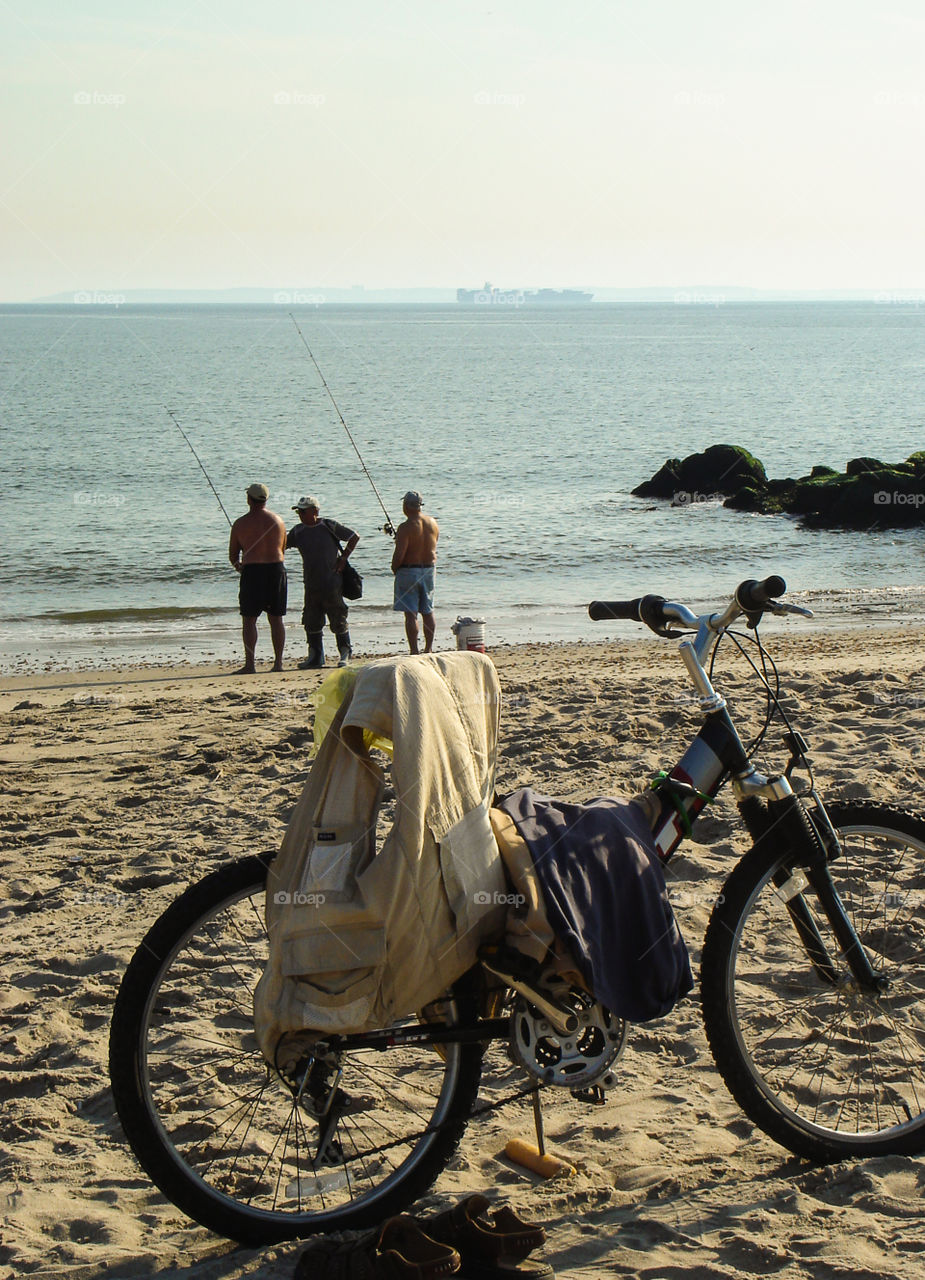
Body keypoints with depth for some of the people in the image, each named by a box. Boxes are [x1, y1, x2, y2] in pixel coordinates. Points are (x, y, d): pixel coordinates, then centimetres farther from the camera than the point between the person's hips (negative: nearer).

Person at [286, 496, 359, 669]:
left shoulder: (329, 526, -7)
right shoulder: (298, 531, 8)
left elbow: (355, 537, -2)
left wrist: (343, 558, -5)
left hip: (331, 582, -5)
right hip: (311, 585, 6)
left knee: (338, 619, -1)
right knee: (311, 622, 6)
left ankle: (345, 653, 10)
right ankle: (315, 656, 14)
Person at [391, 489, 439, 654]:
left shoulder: (405, 527, -18)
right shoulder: (432, 523, 3)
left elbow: (399, 554, -20)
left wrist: (394, 569, -3)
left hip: (408, 571, -6)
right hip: (429, 569, 6)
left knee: (411, 613, -4)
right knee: (428, 611, 15)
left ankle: (414, 651, -6)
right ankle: (429, 649, 21)